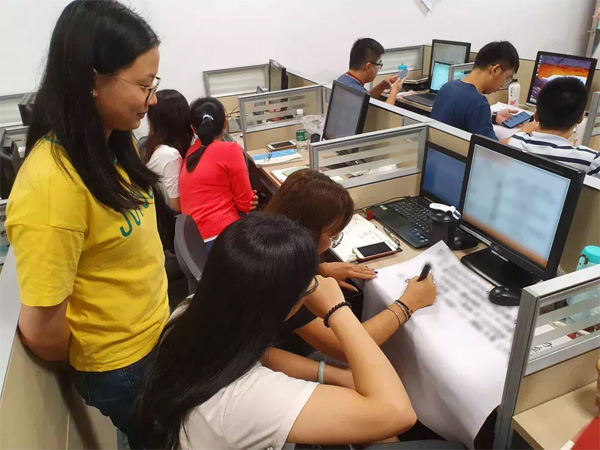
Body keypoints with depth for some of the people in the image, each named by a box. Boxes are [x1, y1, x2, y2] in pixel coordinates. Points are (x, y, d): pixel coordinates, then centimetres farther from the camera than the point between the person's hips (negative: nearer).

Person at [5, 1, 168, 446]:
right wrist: (85, 366, -6)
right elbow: (41, 331, -27)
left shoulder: (114, 143, -6)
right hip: (120, 367, -7)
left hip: (156, 334, 7)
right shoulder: (52, 182, -32)